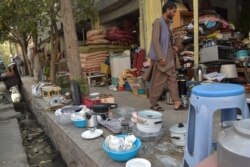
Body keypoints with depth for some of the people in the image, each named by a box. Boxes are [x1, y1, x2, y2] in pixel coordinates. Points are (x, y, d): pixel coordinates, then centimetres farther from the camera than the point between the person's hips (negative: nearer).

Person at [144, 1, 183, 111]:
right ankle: (153, 103, 14)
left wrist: (172, 48, 8)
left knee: (172, 79, 7)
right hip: (160, 58, -9)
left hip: (169, 57, 9)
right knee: (158, 82, -1)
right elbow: (155, 41, -19)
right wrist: (161, 57, -22)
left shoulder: (167, 23, 16)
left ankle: (177, 103, 13)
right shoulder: (158, 22, -10)